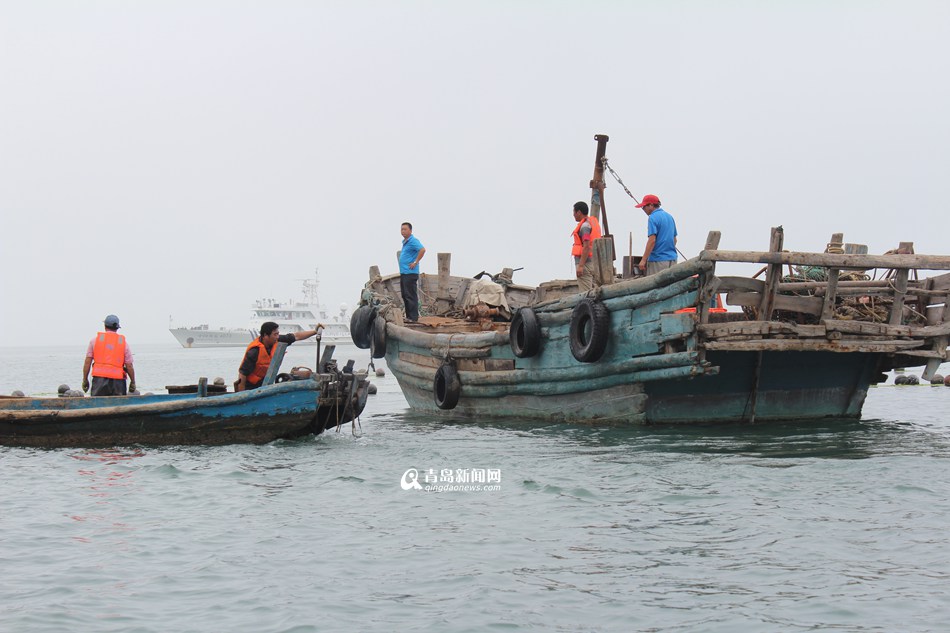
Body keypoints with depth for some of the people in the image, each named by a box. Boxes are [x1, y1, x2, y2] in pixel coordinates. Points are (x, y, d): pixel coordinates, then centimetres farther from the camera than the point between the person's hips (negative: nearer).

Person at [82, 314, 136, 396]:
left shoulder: (95, 340, 7)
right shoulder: (124, 342, 5)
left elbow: (87, 362, 5)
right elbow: (129, 366, 3)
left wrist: (85, 380, 12)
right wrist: (133, 382, 14)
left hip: (99, 378, 0)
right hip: (117, 380, 0)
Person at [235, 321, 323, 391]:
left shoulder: (276, 341, -11)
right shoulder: (254, 352, -30)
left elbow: (296, 336, 3)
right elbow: (242, 374, -26)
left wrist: (315, 331, 0)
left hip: (263, 384, 7)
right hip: (250, 387, -7)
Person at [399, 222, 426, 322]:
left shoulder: (413, 241, -13)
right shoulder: (405, 242, 18)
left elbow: (422, 250, -28)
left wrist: (416, 262, -22)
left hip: (410, 273, -10)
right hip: (403, 272, 10)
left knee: (410, 296, -8)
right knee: (405, 295, 13)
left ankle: (413, 317, -6)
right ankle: (408, 316, 19)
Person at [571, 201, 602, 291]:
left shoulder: (585, 225, -14)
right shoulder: (594, 222, 16)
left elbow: (586, 246, -22)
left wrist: (581, 266, -24)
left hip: (586, 263, -10)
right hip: (594, 262, 10)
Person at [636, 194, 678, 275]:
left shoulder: (653, 218, -11)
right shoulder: (669, 217, 15)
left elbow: (652, 240, -19)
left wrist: (643, 260, -17)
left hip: (658, 259, -8)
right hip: (672, 258, 8)